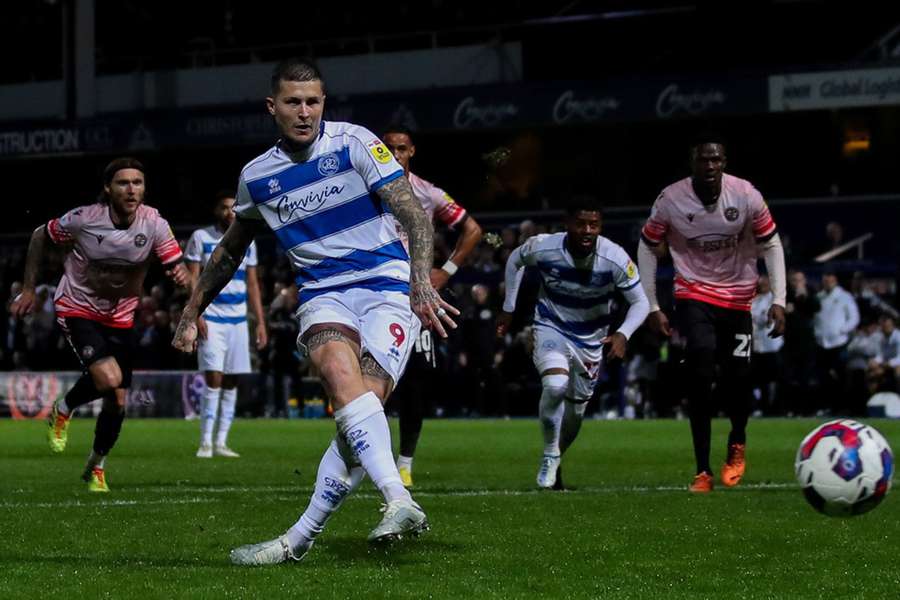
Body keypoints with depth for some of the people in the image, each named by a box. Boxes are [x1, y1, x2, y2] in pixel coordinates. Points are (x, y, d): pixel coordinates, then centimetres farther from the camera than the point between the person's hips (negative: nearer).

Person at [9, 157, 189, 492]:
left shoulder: (154, 224, -14)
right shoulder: (83, 219, -20)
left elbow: (177, 267, -15)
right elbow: (40, 236, -3)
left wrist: (182, 276, -40)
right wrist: (28, 289, -2)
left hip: (121, 318, 4)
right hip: (78, 310, -4)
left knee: (117, 401, 5)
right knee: (109, 378, -26)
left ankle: (97, 467, 30)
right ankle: (63, 411, 6)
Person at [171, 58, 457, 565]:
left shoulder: (354, 143, -4)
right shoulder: (257, 176, 10)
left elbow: (413, 213, -11)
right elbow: (231, 251, 27)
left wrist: (422, 282, -26)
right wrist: (191, 313, 30)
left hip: (387, 288, -2)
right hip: (324, 294, 2)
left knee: (364, 404, -21)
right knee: (342, 376, -30)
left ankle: (301, 538, -19)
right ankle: (399, 502, -41)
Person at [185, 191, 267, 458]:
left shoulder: (247, 241, 12)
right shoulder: (201, 238, 0)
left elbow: (252, 284, 15)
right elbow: (192, 279, -3)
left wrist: (260, 322, 9)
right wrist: (196, 315, -15)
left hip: (238, 320, 5)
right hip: (210, 319, -4)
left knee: (231, 381, 4)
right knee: (213, 378, -13)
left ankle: (221, 441, 10)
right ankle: (205, 441, -10)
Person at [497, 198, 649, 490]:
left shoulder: (615, 258, -24)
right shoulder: (543, 247, -22)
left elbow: (640, 302, -14)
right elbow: (515, 260, 2)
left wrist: (623, 334, -32)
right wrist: (508, 309, 6)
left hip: (591, 338, 2)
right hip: (551, 327, -2)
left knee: (575, 411, 12)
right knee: (555, 386, -30)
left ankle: (553, 461, 40)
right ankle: (550, 455, -9)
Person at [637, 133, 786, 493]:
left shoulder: (746, 196, -13)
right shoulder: (670, 200, -14)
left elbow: (771, 245, -2)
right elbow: (648, 248, -1)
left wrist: (779, 300, -10)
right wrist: (652, 307, -3)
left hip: (738, 297, 2)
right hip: (693, 294, -2)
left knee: (737, 379, -4)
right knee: (700, 371, -22)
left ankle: (737, 444, 32)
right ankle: (702, 471, -16)